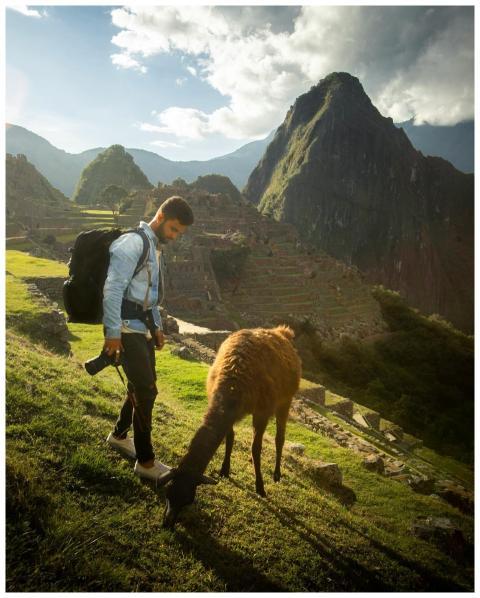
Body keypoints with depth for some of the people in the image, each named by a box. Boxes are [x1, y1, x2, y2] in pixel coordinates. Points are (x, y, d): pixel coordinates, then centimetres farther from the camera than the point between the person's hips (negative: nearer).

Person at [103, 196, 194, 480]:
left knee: (142, 386, 17)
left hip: (144, 325, 9)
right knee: (146, 390, -6)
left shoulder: (155, 247, 15)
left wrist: (158, 326, 22)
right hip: (127, 328, -9)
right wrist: (113, 333, -22)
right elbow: (112, 289, -21)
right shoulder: (133, 243, -15)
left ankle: (120, 435, 40)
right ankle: (146, 462, 7)